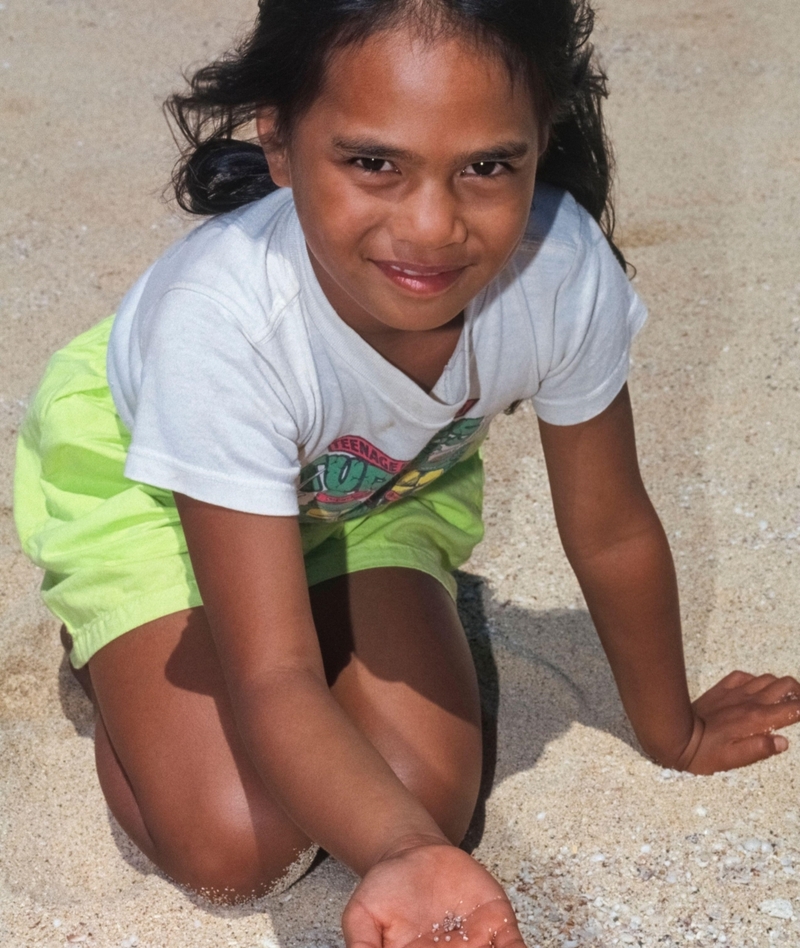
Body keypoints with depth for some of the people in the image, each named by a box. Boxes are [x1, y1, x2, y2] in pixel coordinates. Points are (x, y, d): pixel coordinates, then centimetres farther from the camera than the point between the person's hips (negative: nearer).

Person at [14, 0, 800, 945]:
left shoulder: (564, 270, -34)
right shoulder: (219, 323, -43)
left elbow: (610, 531, -14)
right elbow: (273, 679, -40)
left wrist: (672, 734, 1)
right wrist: (406, 859, -60)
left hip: (372, 477, 3)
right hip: (137, 467, -3)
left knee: (428, 799, -11)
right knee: (238, 850, -14)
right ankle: (109, 641, 14)